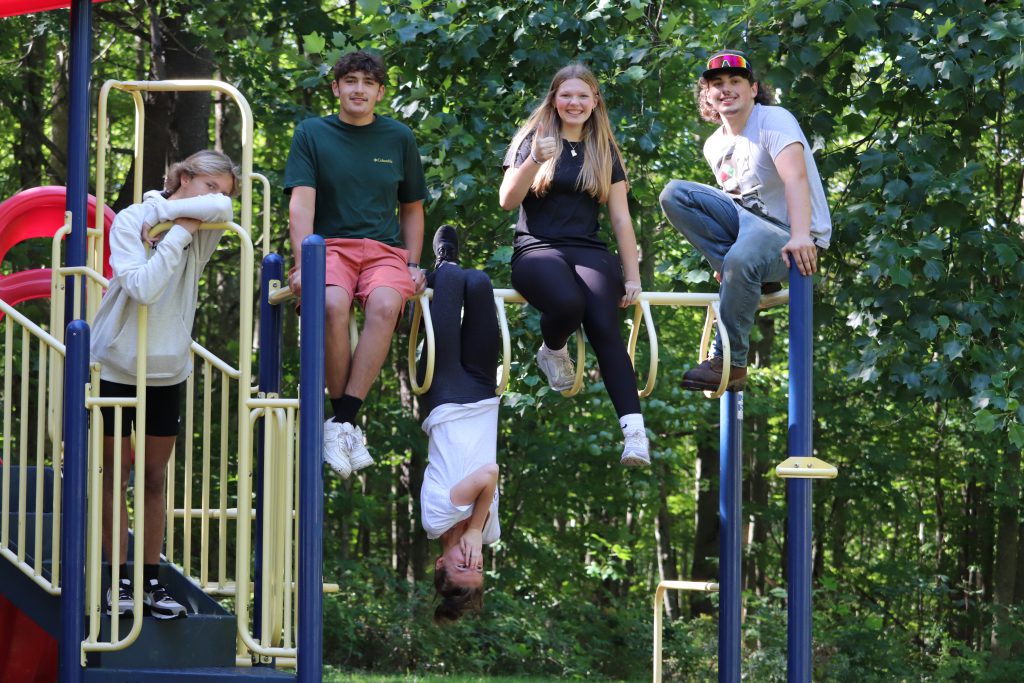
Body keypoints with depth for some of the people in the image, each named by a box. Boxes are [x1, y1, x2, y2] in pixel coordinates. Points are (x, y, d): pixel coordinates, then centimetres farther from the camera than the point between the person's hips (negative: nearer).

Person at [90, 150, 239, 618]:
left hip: (167, 372, 4)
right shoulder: (131, 220, -11)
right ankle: (119, 580, 8)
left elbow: (223, 208, -23)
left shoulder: (201, 232, 1)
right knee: (116, 475, 3)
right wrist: (177, 233, -21)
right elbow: (142, 287, -25)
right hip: (118, 366, -4)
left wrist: (166, 209, -19)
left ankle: (151, 582, 10)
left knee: (155, 478, 6)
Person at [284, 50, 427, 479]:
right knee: (333, 304, -37)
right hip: (330, 246, -1)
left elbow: (412, 209, 22)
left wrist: (413, 266, 9)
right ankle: (344, 420, -27)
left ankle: (342, 423, -35)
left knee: (384, 305, -35)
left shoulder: (398, 139, 14)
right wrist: (303, 264, -15)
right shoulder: (312, 134, 8)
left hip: (385, 250, 1)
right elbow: (301, 203, -2)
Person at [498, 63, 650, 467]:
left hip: (589, 250, 2)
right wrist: (535, 160, -16)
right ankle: (552, 351, -1)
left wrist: (632, 278, 8)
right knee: (568, 303, -37)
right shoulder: (531, 140, 10)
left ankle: (634, 429, -39)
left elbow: (621, 218, 16)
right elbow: (507, 202, -1)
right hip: (538, 248, -2)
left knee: (604, 325, -27)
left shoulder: (604, 152, 18)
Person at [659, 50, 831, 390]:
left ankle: (730, 364, -26)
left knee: (742, 260, -40)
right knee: (674, 194, -8)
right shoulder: (714, 146, 11)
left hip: (790, 235, -8)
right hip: (746, 220, 8)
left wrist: (800, 235, -42)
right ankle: (748, 274, -13)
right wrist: (725, 261, 19)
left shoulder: (774, 120, -12)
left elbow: (795, 175, -27)